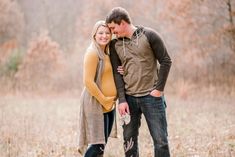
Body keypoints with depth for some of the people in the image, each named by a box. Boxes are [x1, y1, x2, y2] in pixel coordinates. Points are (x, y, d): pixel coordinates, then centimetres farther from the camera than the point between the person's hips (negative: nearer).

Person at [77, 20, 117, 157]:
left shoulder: (108, 53, 13)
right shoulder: (93, 53, -12)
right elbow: (88, 81, -18)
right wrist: (104, 100, -14)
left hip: (110, 105, 8)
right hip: (95, 103, -8)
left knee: (103, 143, 9)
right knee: (97, 145, -10)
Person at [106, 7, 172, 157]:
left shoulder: (149, 35, -4)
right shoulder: (115, 45, 6)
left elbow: (166, 61, -3)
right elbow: (117, 73, 4)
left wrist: (159, 89, -7)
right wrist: (121, 99, -6)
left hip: (151, 96, -3)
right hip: (129, 98, 4)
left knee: (160, 139, -3)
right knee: (129, 140, 7)